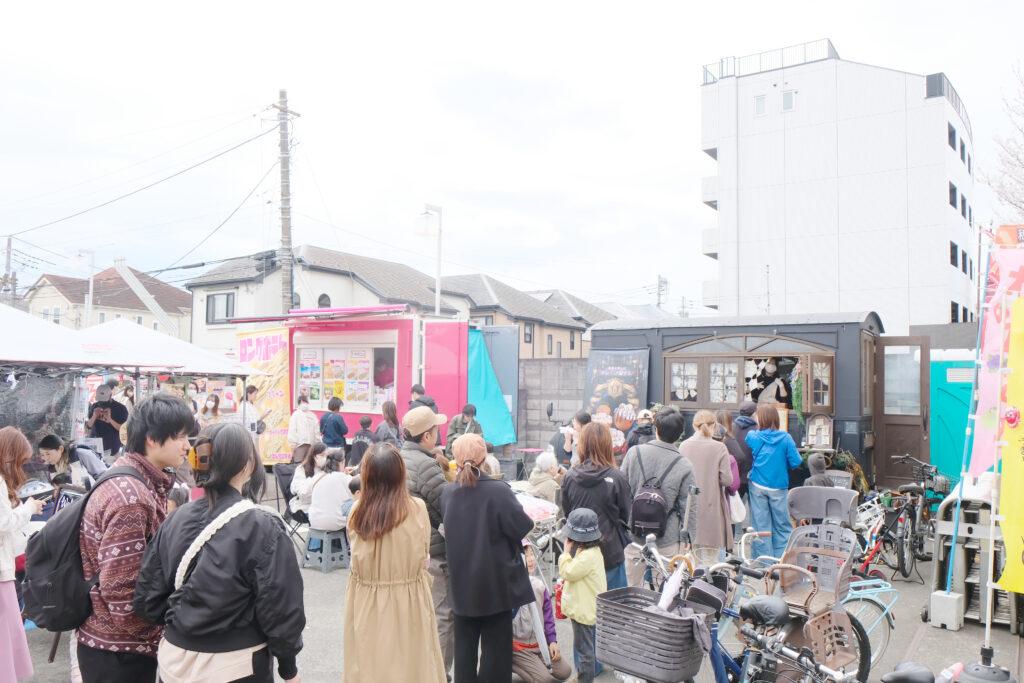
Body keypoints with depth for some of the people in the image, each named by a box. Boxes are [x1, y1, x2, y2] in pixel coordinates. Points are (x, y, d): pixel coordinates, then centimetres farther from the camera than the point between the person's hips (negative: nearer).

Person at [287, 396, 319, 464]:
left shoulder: (312, 416, 15)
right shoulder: (296, 414, 3)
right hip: (300, 443, -4)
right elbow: (292, 430, -3)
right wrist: (293, 443, -10)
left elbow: (317, 430, 15)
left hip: (311, 444, 4)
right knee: (298, 462, -10)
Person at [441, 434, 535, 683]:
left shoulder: (447, 493, -6)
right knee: (495, 645, 7)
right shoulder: (499, 491, -20)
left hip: (462, 582, 4)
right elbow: (523, 527, -15)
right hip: (496, 583, -4)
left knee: (464, 644, 16)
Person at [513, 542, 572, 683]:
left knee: (564, 672, 1)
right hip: (518, 645, -6)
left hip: (540, 643, 6)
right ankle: (510, 663, 3)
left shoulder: (538, 585, 2)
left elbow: (548, 614, 10)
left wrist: (552, 640, 6)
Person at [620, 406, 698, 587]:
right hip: (668, 540, -2)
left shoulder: (634, 452, -7)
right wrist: (688, 538, 7)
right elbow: (689, 508, -6)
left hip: (633, 536, 2)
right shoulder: (684, 467, -12)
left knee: (631, 590, 16)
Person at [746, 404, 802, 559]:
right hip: (778, 487, 0)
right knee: (782, 526, 9)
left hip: (758, 486, 0)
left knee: (761, 525, 6)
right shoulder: (785, 438, -6)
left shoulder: (752, 437, -5)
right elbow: (796, 462, -6)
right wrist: (782, 465, 12)